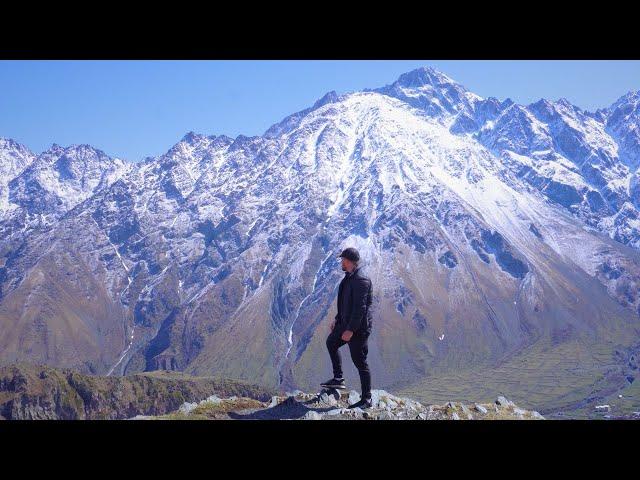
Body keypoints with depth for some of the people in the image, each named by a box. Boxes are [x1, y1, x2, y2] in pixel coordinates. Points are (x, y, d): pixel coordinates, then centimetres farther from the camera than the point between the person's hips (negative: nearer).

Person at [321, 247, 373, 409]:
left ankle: (366, 399, 2)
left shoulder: (360, 280, -22)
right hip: (345, 323, 11)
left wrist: (350, 330, -27)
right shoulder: (349, 278, 11)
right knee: (331, 342, 27)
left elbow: (360, 308, -26)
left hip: (358, 327, -11)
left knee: (359, 361, -5)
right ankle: (338, 379, 34)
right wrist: (337, 319, 24)